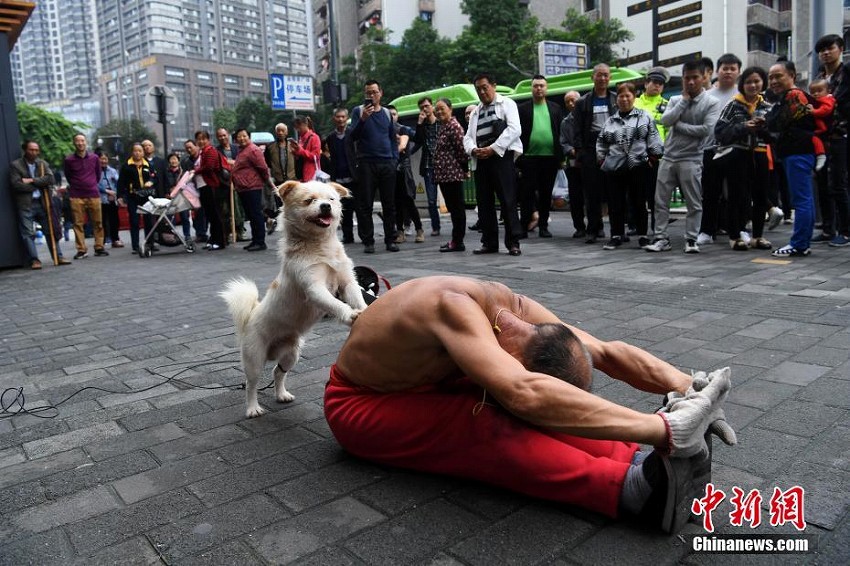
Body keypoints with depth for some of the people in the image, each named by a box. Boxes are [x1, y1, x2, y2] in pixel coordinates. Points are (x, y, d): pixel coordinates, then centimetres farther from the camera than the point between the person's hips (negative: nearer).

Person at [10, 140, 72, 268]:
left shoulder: (43, 164, 10)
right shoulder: (15, 165, 1)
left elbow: (50, 179, -6)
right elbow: (16, 184, -10)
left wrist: (32, 181, -13)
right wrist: (39, 185, -7)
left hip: (43, 202, 3)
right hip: (26, 204, -3)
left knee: (51, 231, 5)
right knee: (28, 233, -4)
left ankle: (58, 257, 8)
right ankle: (34, 260, -1)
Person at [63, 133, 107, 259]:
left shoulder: (94, 158, 4)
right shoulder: (69, 160, -1)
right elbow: (68, 177, 13)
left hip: (93, 195, 1)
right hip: (76, 196, -1)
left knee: (98, 222, 3)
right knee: (78, 223, 0)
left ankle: (99, 247, 11)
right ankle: (81, 250, 4)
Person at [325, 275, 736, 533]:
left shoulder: (515, 308, -13)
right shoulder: (454, 308, -38)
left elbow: (606, 351, -12)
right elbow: (525, 394, -53)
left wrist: (685, 386, -26)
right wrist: (662, 428, -54)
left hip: (419, 382, 7)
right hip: (359, 406, -7)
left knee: (542, 413, -17)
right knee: (489, 424, -34)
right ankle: (636, 484, -38)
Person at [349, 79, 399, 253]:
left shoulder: (386, 113, 14)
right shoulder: (358, 111, 5)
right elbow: (353, 136, -5)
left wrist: (394, 158, 6)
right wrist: (363, 119, -19)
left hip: (387, 164, 3)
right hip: (366, 163, -3)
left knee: (389, 204, 4)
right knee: (365, 205, -2)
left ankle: (390, 240, 10)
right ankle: (368, 241, 3)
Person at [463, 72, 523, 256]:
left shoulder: (506, 104, 6)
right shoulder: (475, 112, 24)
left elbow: (514, 129, -8)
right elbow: (468, 136, 17)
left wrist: (493, 148, -15)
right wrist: (473, 149, -7)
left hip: (502, 157, -6)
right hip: (480, 160, 6)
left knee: (508, 201, -8)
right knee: (484, 203, 5)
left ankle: (513, 243, -4)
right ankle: (489, 242, 12)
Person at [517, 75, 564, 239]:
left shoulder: (555, 108, 12)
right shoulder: (522, 108, 5)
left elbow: (561, 132, 10)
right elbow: (517, 133, 1)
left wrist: (561, 156, 3)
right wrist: (519, 157, -7)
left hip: (550, 157, 2)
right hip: (529, 157, -2)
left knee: (546, 194, 7)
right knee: (527, 192, -3)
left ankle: (543, 226, 14)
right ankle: (524, 224, 4)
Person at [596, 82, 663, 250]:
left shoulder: (644, 117, 5)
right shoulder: (610, 121, 14)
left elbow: (653, 138, 1)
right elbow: (601, 142, 18)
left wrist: (656, 154, -6)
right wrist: (601, 158, 10)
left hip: (638, 166, -2)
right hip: (615, 167, 3)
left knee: (638, 202, 4)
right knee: (615, 203, 3)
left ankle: (643, 235, 14)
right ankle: (616, 235, 12)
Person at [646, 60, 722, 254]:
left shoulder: (712, 103, -1)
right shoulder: (675, 100, 10)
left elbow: (707, 129, -14)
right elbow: (665, 121, -7)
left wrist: (679, 125, -8)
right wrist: (684, 99, -6)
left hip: (691, 159, -4)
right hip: (668, 157, 4)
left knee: (694, 203, 1)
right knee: (661, 201, 4)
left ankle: (691, 239, 10)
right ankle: (661, 238, 11)